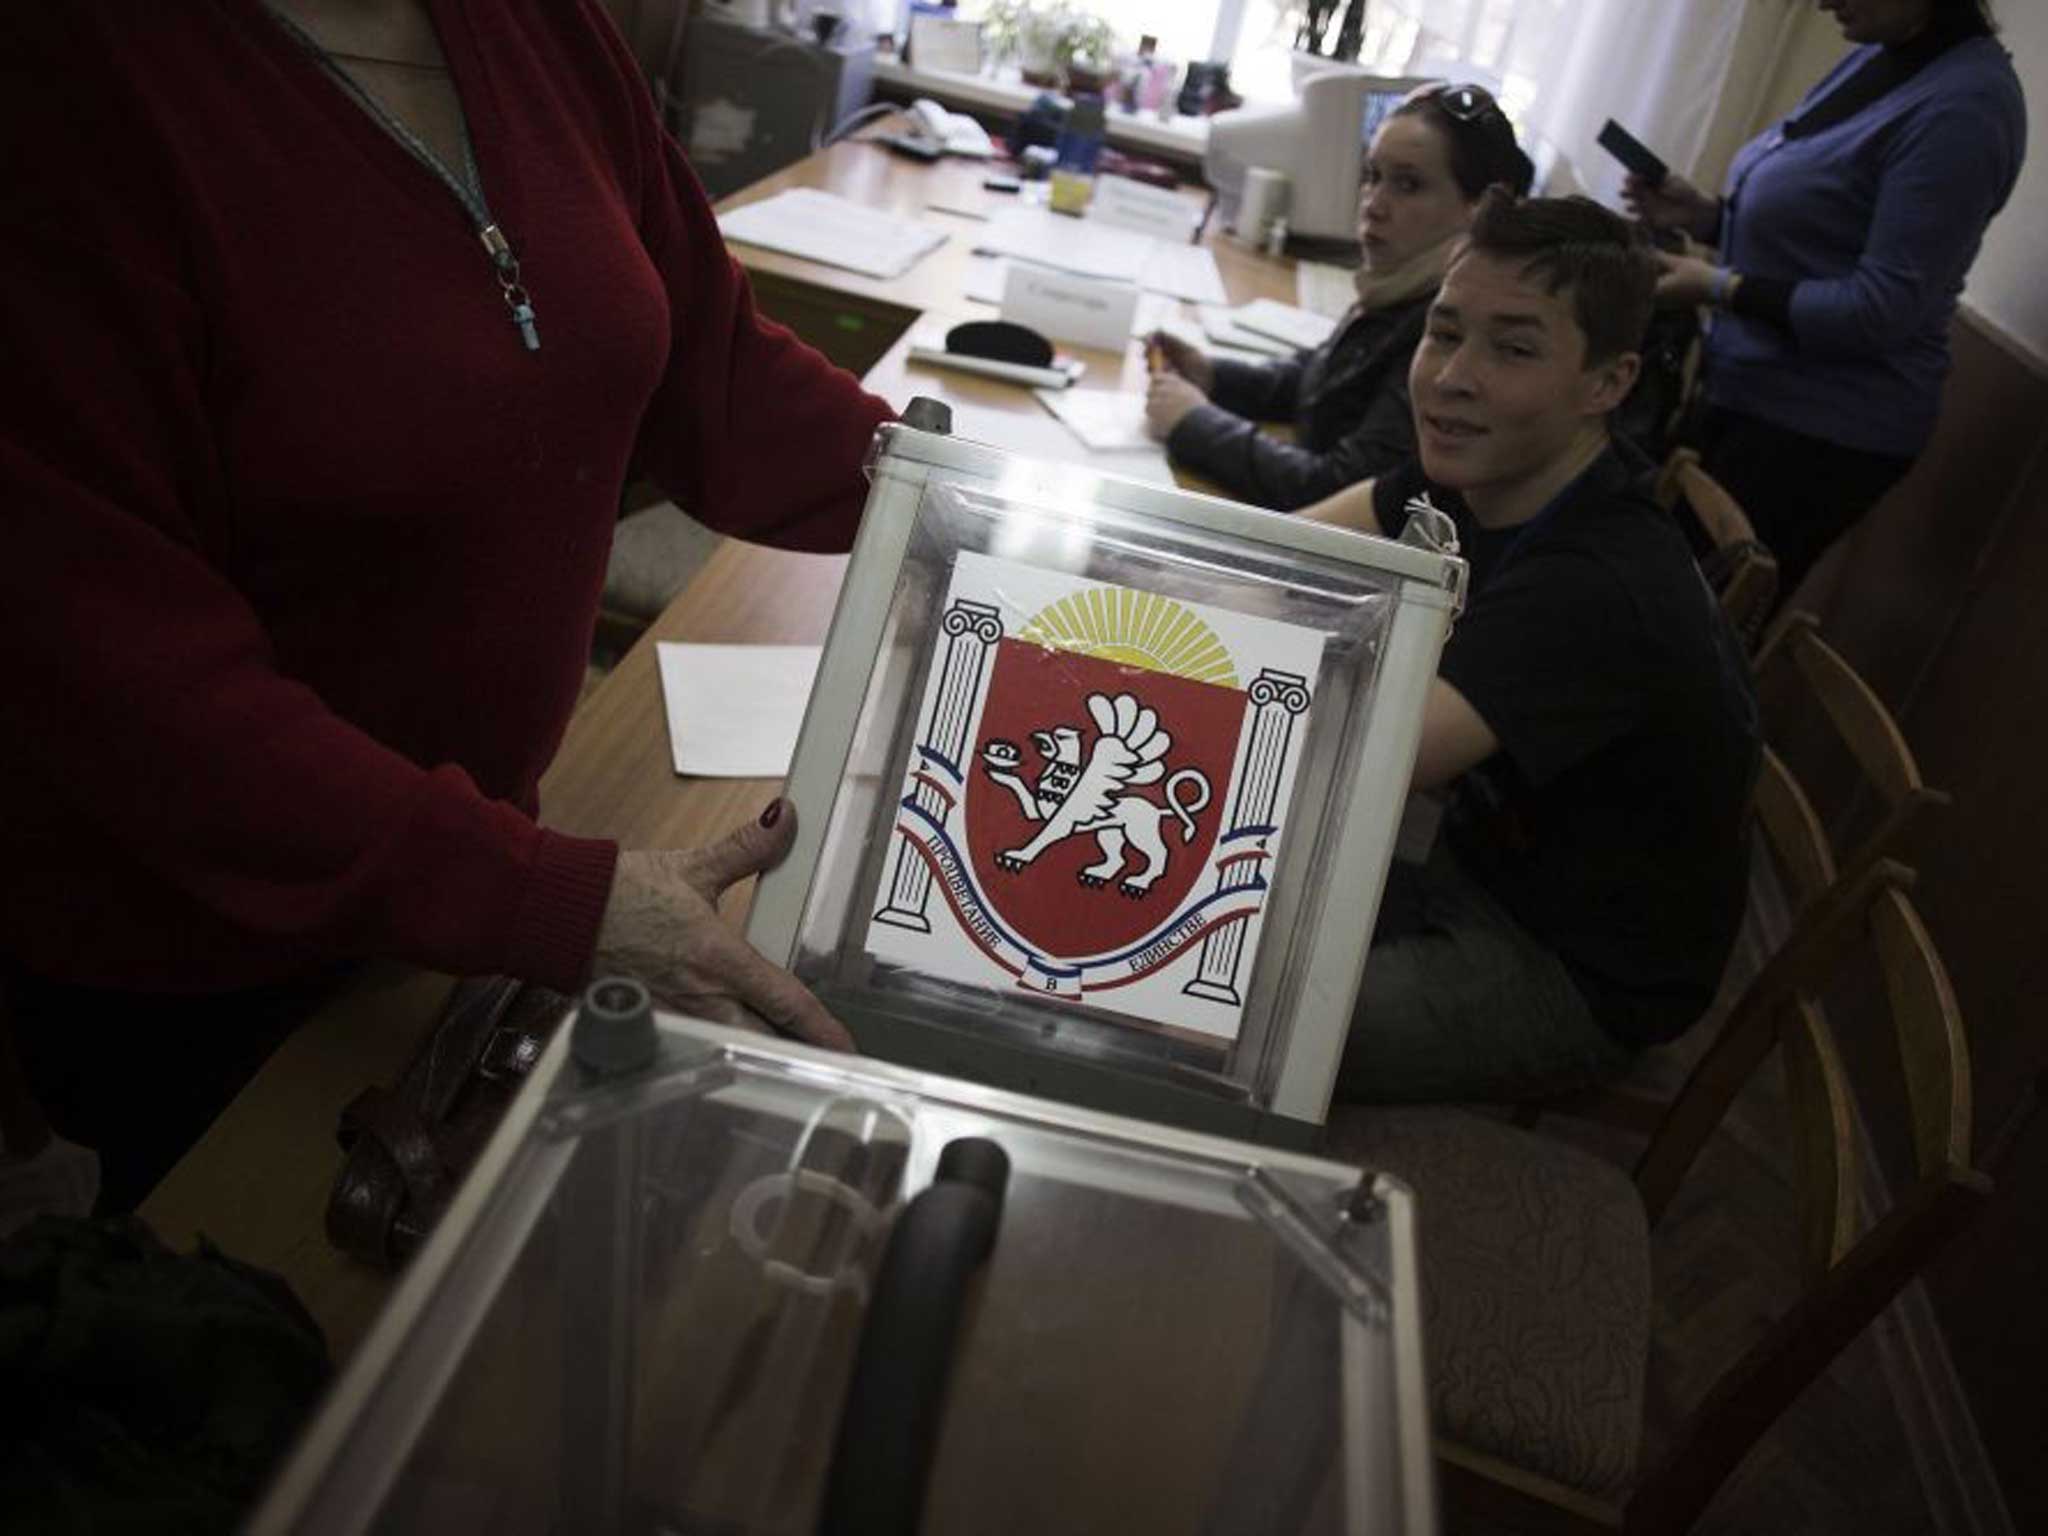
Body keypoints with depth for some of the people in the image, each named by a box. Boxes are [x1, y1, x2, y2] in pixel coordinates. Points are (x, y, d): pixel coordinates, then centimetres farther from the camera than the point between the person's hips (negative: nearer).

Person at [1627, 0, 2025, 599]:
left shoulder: (1963, 106, -20)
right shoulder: (1876, 57, 8)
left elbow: (1882, 310, -23)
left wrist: (1719, 289, -20)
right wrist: (1705, 215, 0)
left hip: (1823, 430, -9)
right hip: (1750, 393, 9)